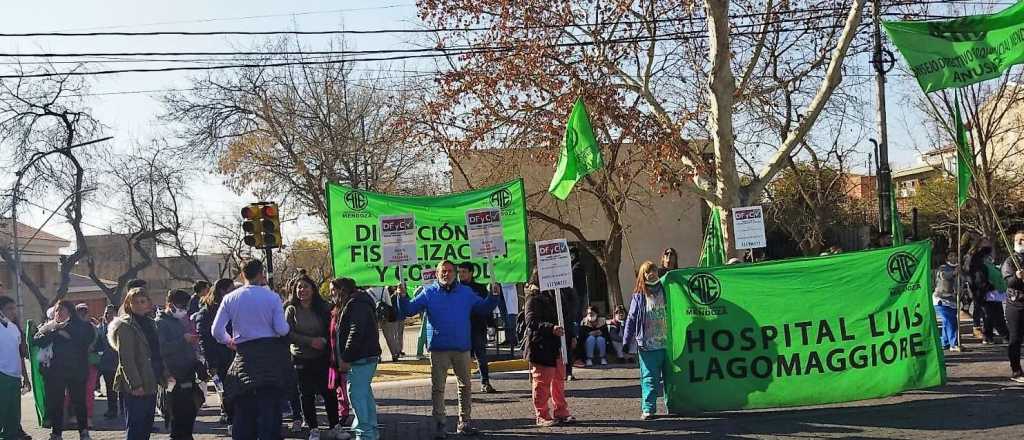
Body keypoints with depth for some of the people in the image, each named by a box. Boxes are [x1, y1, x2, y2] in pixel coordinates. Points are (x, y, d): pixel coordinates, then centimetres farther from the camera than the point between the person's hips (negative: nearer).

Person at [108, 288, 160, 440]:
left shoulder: (150, 323, 15)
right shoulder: (125, 326, -9)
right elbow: (125, 359, -16)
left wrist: (164, 374, 12)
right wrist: (135, 385, -21)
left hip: (150, 384, 8)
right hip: (134, 388, -8)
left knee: (146, 427, 12)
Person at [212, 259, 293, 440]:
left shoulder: (230, 298, 2)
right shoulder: (272, 297, -5)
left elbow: (216, 331, -1)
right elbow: (282, 329, -10)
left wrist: (229, 341, 18)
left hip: (245, 355, 2)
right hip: (271, 356, -2)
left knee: (243, 408, 10)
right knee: (270, 406, 2)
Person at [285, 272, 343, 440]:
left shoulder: (323, 308, 1)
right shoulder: (291, 310, -2)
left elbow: (331, 330, 2)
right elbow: (289, 333, -10)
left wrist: (323, 341, -15)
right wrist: (310, 341, -18)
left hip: (322, 357, 0)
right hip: (301, 359, 0)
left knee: (329, 392, 1)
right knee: (307, 395, 5)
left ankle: (334, 426, 15)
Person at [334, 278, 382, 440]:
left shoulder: (356, 304, -14)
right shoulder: (360, 302, 20)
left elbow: (356, 332, -23)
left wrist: (346, 358, -21)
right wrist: (344, 358, 20)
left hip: (360, 359, -11)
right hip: (367, 357, 11)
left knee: (356, 394, -9)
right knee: (365, 394, 16)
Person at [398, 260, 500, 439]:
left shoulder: (466, 292, 8)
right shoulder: (429, 293, 1)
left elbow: (483, 308, 11)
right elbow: (409, 310, -2)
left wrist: (493, 296, -5)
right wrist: (403, 296, -20)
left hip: (462, 347, 3)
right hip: (438, 348, -2)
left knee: (465, 386, 9)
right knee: (437, 387, 1)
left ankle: (464, 422, 19)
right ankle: (439, 424, 9)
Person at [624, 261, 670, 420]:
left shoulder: (666, 292, 7)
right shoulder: (639, 296, 3)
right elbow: (631, 319, 5)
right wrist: (626, 341, 1)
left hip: (667, 343, 2)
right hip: (648, 346, -2)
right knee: (649, 378, -4)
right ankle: (648, 408, -2)